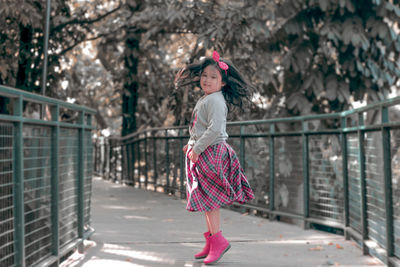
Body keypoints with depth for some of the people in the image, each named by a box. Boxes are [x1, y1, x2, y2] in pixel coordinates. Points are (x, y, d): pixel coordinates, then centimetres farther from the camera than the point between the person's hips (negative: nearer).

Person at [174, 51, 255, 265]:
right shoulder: (205, 100, 18)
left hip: (212, 152, -10)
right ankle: (211, 242, 19)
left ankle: (217, 240, -5)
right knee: (206, 199, 12)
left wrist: (198, 147, -21)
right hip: (202, 153, 10)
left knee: (209, 198, -10)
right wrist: (192, 144, 21)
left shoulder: (215, 100, -14)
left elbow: (215, 129, -25)